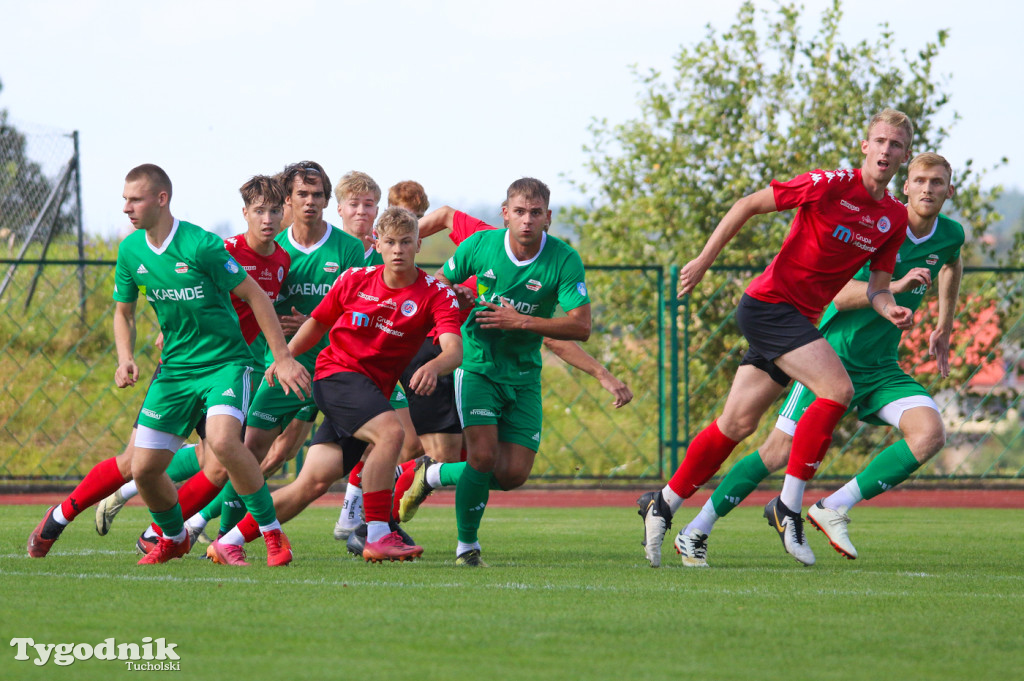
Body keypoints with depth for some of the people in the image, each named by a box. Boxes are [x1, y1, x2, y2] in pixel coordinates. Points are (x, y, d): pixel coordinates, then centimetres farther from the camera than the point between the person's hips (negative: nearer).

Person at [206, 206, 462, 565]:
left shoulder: (436, 295, -4)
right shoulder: (355, 280, 0)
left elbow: (454, 349, -20)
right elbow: (318, 322, 18)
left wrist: (433, 367, -41)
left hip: (373, 391, 2)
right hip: (336, 374, -2)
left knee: (314, 482, -3)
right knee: (390, 431, -30)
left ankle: (229, 542, 9)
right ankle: (378, 537, -27)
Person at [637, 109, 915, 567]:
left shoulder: (895, 217, 6)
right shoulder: (831, 185, -15)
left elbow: (876, 286, 9)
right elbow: (748, 206, -9)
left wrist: (888, 308, -15)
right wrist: (703, 262, -9)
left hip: (798, 318, 8)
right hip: (770, 302, -8)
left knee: (738, 423, 10)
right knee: (837, 389, -22)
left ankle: (663, 505, 22)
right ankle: (788, 506, -15)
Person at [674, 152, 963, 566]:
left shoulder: (951, 235, 3)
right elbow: (840, 295, -19)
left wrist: (944, 327, 29)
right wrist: (896, 286, -30)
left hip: (882, 369, 5)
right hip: (835, 356, -5)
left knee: (930, 433, -21)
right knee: (779, 453, -6)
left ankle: (834, 509, -13)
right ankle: (695, 533, 9)